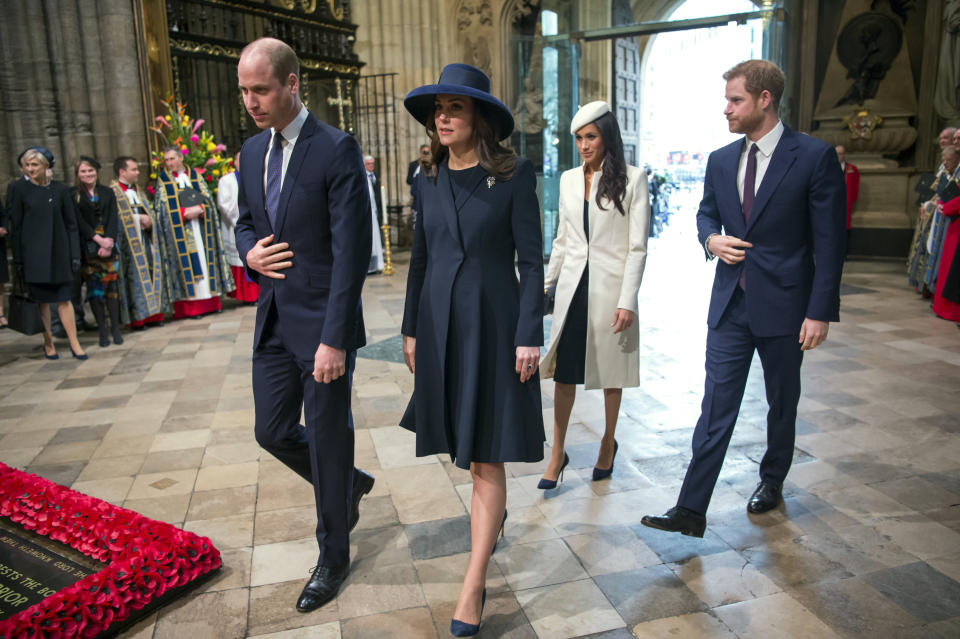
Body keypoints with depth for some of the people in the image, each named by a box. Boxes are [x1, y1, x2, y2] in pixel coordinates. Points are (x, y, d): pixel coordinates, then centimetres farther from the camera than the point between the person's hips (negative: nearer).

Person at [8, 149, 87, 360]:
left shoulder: (61, 189, 4)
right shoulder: (20, 190, 2)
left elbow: (71, 224, 5)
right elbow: (16, 226, 2)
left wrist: (75, 255, 0)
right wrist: (18, 259, -2)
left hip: (59, 252, 0)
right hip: (34, 253, 0)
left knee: (64, 299, -1)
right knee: (42, 300, 3)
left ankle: (74, 344, 2)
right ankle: (48, 343, 12)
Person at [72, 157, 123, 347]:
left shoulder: (107, 193, 13)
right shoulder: (73, 195, 6)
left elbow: (113, 218, 4)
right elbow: (78, 221, -3)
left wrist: (109, 241, -10)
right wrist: (98, 239, -13)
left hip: (109, 245, 2)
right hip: (87, 247, -1)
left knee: (111, 284, -2)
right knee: (94, 286, -1)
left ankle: (115, 328, 2)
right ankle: (102, 331, 3)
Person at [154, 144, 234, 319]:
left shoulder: (195, 175, 13)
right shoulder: (162, 180, 6)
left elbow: (208, 198, 8)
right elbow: (162, 207, 0)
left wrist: (198, 209, -12)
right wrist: (185, 212, -14)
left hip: (200, 225, 3)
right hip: (179, 229, -2)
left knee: (205, 262, 1)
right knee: (187, 265, -7)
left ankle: (209, 302, 5)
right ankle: (191, 307, -7)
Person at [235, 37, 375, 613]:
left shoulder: (337, 150, -14)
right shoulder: (252, 151, 9)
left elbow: (351, 251, -18)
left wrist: (334, 339, -21)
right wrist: (249, 252, -3)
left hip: (323, 324, -7)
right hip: (274, 320, 7)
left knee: (327, 437, 6)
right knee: (273, 432, 14)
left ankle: (334, 557, 28)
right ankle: (350, 484, 42)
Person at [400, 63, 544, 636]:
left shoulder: (514, 175, -7)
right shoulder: (430, 179, 7)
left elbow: (532, 261, -8)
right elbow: (421, 259, 11)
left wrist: (529, 336, -12)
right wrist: (412, 329, 11)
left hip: (493, 323, -5)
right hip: (440, 323, 5)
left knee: (486, 455, -2)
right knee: (461, 439, 17)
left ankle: (473, 589, 6)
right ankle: (494, 510, 47)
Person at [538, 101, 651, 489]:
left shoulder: (632, 179, -5)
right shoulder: (569, 180, 9)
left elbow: (637, 246, -8)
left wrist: (627, 301, -14)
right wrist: (546, 284, 14)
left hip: (610, 286, -3)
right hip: (573, 286, 4)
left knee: (610, 369, 10)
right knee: (563, 369, 3)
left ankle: (608, 443, 30)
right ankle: (557, 453, 15)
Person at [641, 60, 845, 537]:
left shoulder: (815, 157, -8)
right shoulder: (720, 160, 6)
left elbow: (829, 241, -9)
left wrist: (821, 311, -13)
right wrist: (711, 239, -4)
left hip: (783, 304, -3)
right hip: (730, 304, 3)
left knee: (782, 404, 17)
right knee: (716, 408, 0)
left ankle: (772, 481, 40)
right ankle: (691, 510, 3)